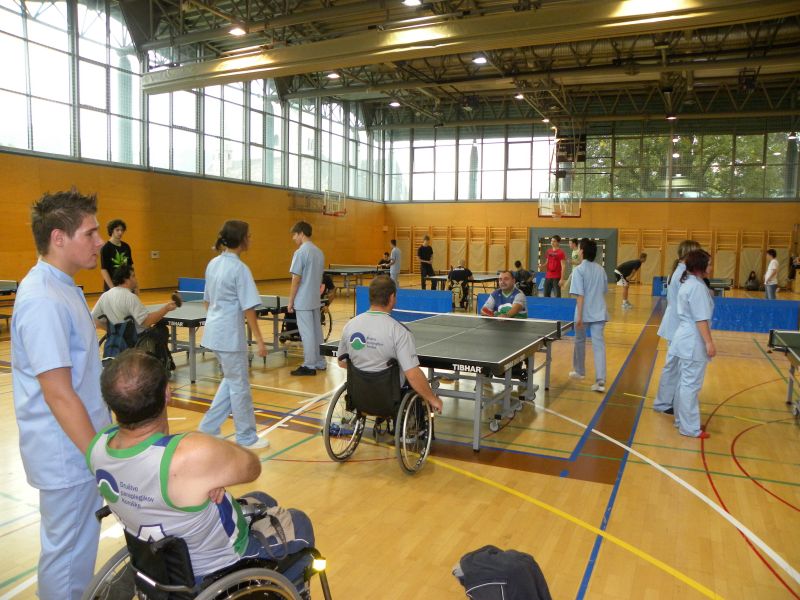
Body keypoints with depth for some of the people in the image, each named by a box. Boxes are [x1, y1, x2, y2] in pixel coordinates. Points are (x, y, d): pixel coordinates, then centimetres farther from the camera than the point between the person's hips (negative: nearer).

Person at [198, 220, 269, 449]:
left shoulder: (213, 264, 7)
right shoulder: (240, 269, -17)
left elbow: (207, 300, 14)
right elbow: (248, 309, -19)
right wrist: (259, 340, -15)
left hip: (214, 332, 8)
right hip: (230, 334, -8)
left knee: (231, 380, 21)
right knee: (239, 386, 5)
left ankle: (208, 429, 24)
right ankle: (247, 438, 19)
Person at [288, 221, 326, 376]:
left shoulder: (300, 252, -14)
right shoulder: (319, 252, 9)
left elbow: (296, 279, -15)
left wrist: (290, 301, -8)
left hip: (303, 301, -8)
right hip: (315, 299, 8)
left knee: (307, 333, -2)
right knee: (316, 331, 13)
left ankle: (309, 366, 4)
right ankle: (320, 363, 20)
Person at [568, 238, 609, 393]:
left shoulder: (579, 270, -10)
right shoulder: (601, 269, 7)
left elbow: (580, 294, -15)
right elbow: (605, 291, 16)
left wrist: (579, 316, -15)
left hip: (584, 313, -4)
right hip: (599, 313, 4)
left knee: (580, 341, 17)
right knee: (599, 344, -2)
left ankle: (579, 371, 34)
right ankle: (600, 380, -12)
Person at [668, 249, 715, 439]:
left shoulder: (687, 284, 12)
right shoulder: (697, 287, -19)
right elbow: (701, 319, -22)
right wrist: (709, 342, -20)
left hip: (685, 338, 10)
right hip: (694, 342, -10)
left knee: (684, 382, 17)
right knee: (691, 385, -3)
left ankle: (681, 420, 28)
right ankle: (690, 428, 5)